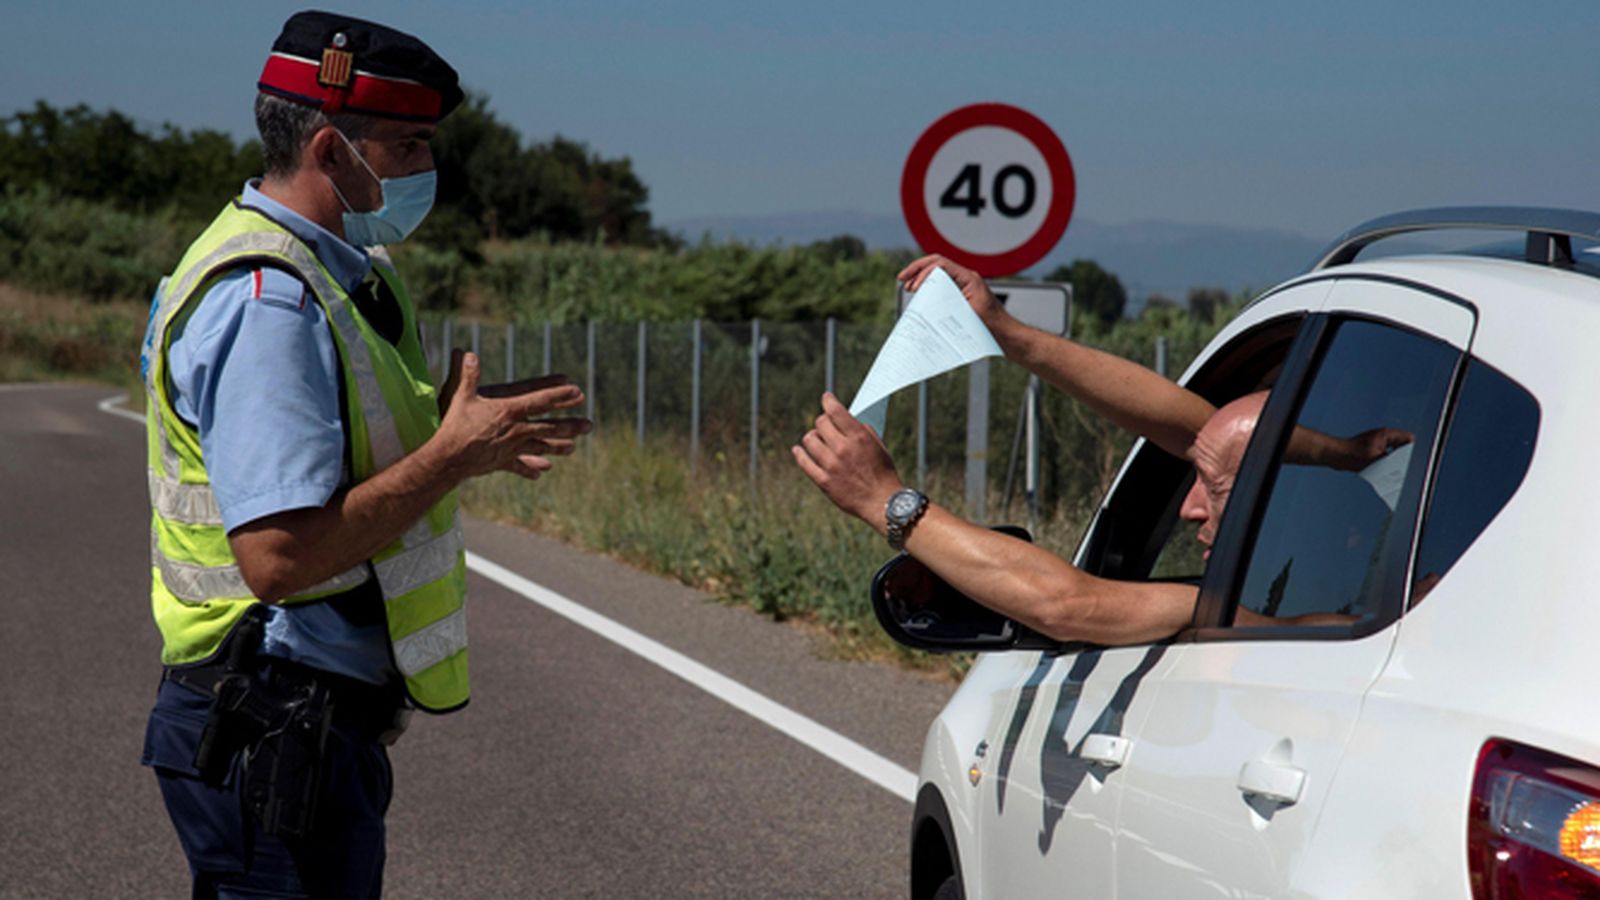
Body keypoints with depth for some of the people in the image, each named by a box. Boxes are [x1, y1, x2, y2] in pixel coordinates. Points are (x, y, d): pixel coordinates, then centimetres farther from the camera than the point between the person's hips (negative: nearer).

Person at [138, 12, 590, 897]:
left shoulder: (322, 274, 13)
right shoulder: (267, 303, -21)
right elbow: (276, 555, -29)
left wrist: (452, 428, 7)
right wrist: (452, 454, -20)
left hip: (316, 720, 11)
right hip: (277, 734, -11)